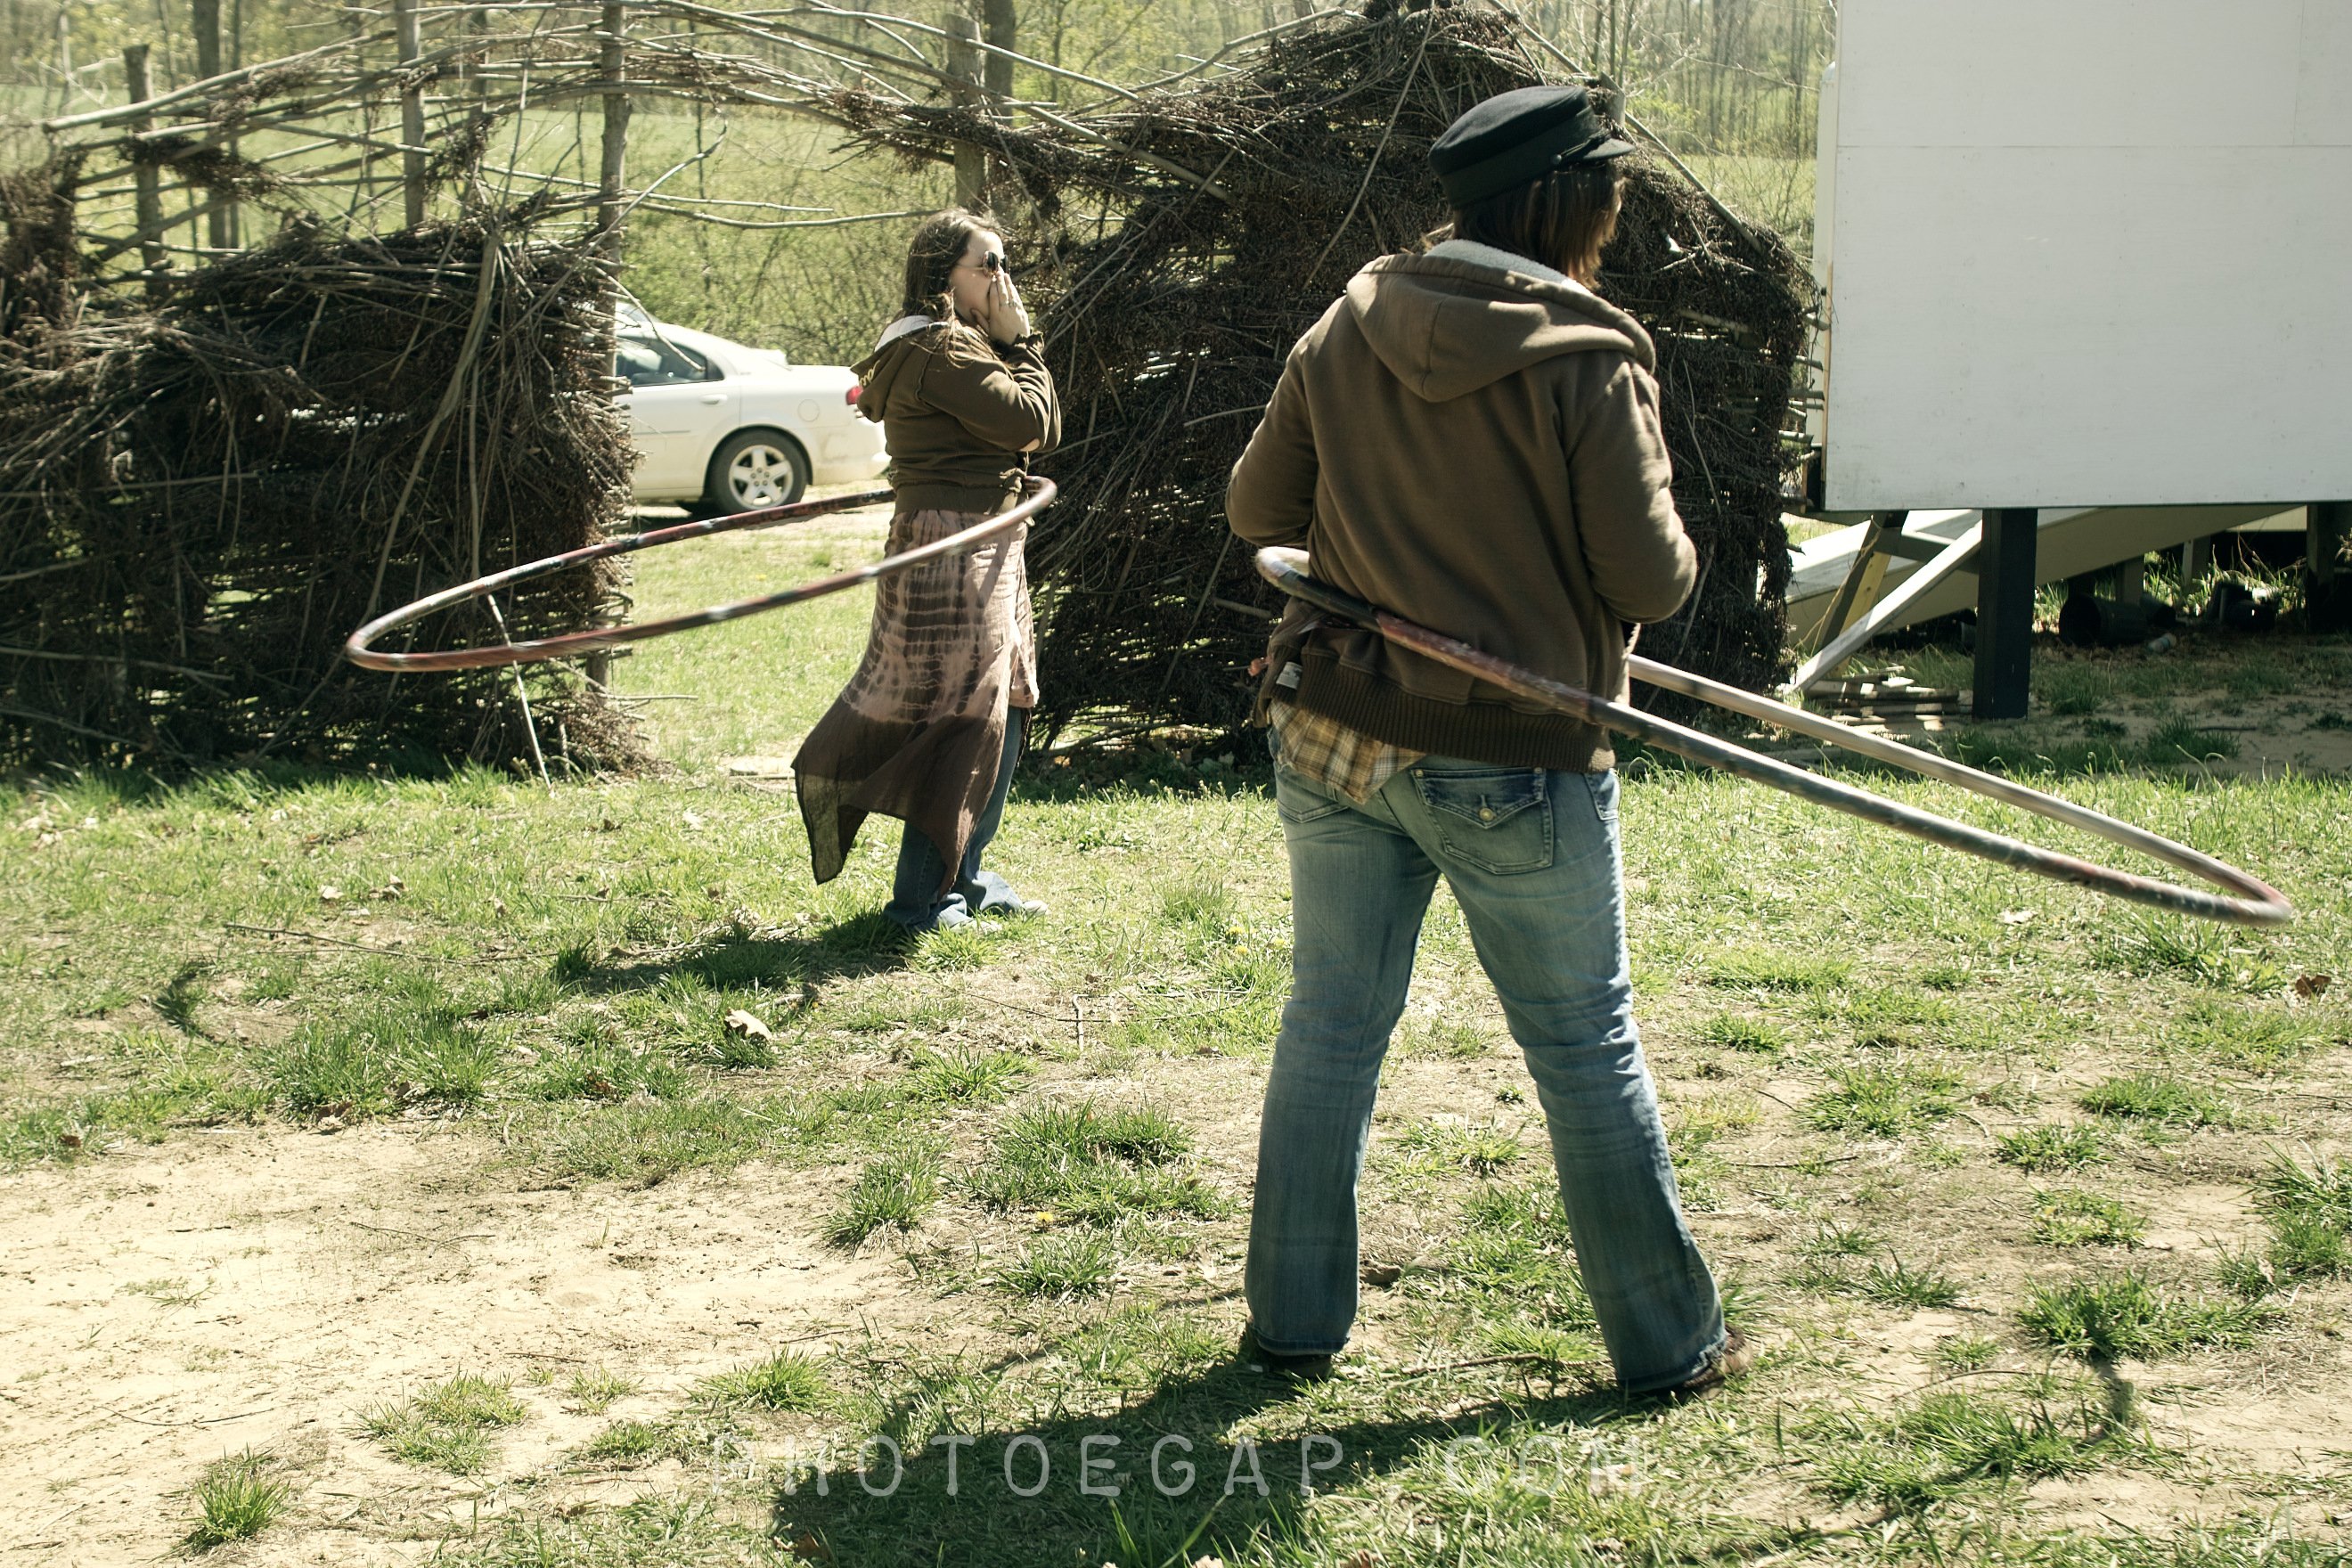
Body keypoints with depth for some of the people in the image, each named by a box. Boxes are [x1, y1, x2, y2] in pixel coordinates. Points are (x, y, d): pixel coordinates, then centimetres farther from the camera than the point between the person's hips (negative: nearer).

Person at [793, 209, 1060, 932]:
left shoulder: (963, 344, 18)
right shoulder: (942, 348, -15)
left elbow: (1045, 431, 12)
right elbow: (1029, 420, -20)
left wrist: (1015, 343, 3)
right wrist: (1021, 344, -6)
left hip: (990, 546, 11)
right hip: (954, 549, -11)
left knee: (1003, 710, 15)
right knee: (963, 718, -6)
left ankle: (966, 877, 26)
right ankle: (922, 898, 3)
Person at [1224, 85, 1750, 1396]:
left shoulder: (1347, 333, 1)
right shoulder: (1588, 363, -14)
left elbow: (1257, 510, 8)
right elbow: (1651, 577, -14)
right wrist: (1673, 550, 8)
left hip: (1334, 737, 4)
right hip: (1515, 764, -4)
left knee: (1332, 1023, 14)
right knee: (1588, 1051, 8)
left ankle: (1294, 1320, 23)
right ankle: (1669, 1343, 20)